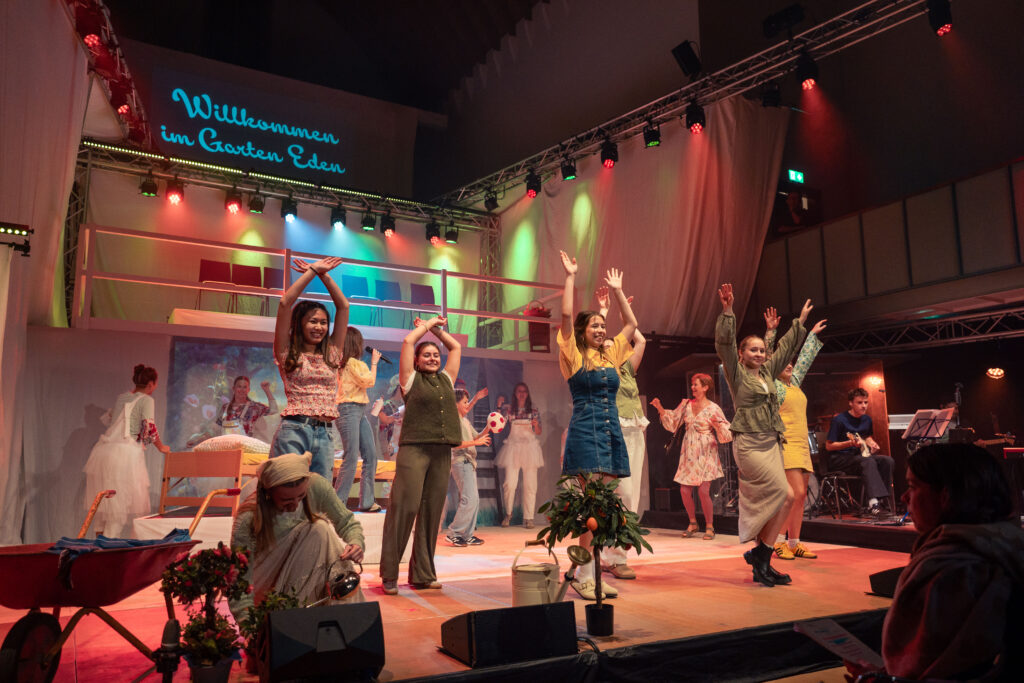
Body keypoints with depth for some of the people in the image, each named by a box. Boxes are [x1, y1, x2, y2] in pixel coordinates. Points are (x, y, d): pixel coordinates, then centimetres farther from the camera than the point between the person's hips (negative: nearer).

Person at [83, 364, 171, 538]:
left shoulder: (122, 397, 16)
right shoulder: (146, 400, -4)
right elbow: (150, 428, -13)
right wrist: (161, 447, 2)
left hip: (104, 450, 7)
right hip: (125, 453, -7)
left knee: (102, 497, 16)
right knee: (121, 500, -1)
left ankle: (99, 535, 25)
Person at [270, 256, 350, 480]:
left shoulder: (331, 354, 16)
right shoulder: (288, 353, 6)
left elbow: (344, 306, 16)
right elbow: (285, 303, -1)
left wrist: (324, 275, 15)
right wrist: (313, 271, 4)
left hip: (324, 435, 4)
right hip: (294, 430, -4)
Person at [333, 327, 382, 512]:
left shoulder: (355, 363, 19)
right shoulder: (351, 362, -9)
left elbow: (366, 382, 20)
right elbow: (369, 381, -11)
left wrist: (373, 363, 16)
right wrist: (374, 363, 1)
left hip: (360, 412, 10)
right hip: (348, 409, -10)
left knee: (371, 455, 7)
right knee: (351, 458, -11)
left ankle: (367, 501, 11)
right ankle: (338, 502, -6)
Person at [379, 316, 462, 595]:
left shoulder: (446, 379, 18)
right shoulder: (411, 379, 6)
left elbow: (456, 347, 27)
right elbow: (407, 341, 2)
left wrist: (437, 329, 27)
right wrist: (426, 325, 16)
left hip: (442, 452, 5)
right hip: (414, 449, -5)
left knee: (431, 512, 6)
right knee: (404, 508, -9)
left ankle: (423, 574, 13)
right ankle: (389, 575, -2)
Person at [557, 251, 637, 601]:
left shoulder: (611, 354, 16)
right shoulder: (574, 355, 1)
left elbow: (631, 323, 24)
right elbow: (566, 315, -10)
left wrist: (618, 291, 24)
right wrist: (570, 277, -5)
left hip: (611, 433, 6)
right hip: (585, 431, -6)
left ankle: (586, 573, 12)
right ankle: (585, 576, -5)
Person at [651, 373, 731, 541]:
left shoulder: (714, 408, -3)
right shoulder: (686, 404, 9)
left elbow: (727, 434, -4)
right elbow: (672, 423, 14)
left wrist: (717, 426, -24)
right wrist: (660, 409, 3)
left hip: (705, 455, -4)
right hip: (688, 455, 4)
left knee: (703, 491, -12)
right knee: (684, 491, 0)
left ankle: (709, 526, 7)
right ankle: (693, 524, 22)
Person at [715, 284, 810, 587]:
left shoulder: (767, 371, 16)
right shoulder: (737, 372, -2)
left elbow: (785, 347, 28)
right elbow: (724, 343, -15)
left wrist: (800, 322, 34)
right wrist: (728, 311, -23)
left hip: (771, 443, 7)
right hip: (749, 445, -7)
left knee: (768, 503, 3)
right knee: (785, 495, -15)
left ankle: (760, 564, 10)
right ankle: (761, 552, -1)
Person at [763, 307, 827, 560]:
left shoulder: (795, 383, 18)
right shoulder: (773, 385, -2)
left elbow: (805, 357, 29)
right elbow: (767, 356, -12)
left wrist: (813, 334, 37)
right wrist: (771, 331, -18)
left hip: (802, 445, 8)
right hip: (785, 444, -8)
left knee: (800, 497, 6)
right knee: (797, 493, -14)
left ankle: (794, 543, 10)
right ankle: (779, 540, -4)